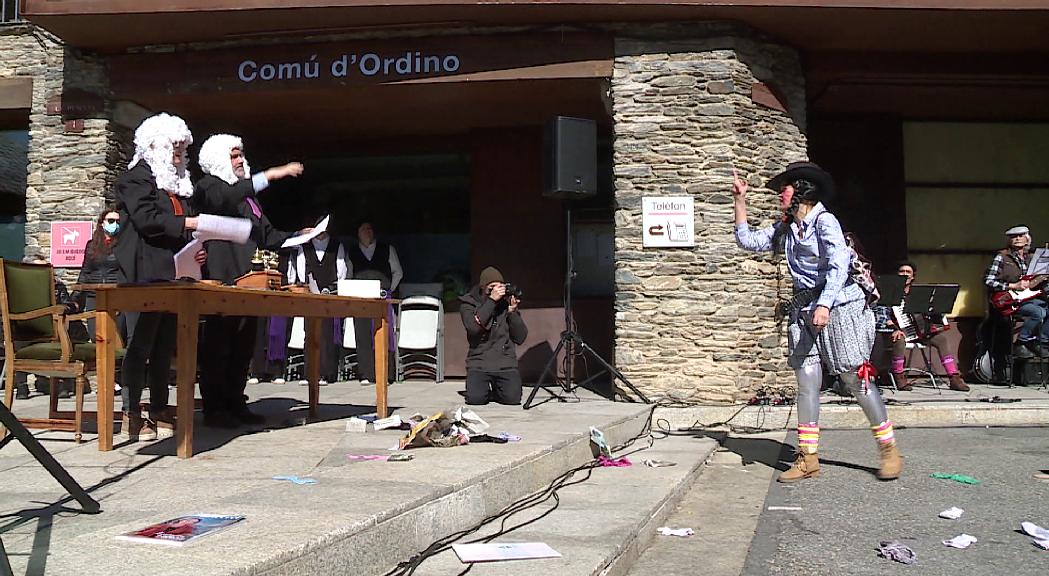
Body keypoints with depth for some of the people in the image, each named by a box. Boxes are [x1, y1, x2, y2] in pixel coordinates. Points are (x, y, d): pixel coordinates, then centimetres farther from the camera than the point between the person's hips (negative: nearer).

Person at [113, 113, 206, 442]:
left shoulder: (179, 182, 23)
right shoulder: (137, 177, -2)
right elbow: (146, 219, -16)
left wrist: (195, 250, 10)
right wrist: (188, 223, -18)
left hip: (174, 275, 8)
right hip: (146, 275, -8)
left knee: (165, 345, 9)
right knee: (140, 344, -7)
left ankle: (159, 411, 14)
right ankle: (131, 417, -4)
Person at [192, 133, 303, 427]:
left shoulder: (246, 193, 25)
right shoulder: (208, 186, 2)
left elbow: (267, 235, 25)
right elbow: (224, 199, -23)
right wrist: (269, 175, -26)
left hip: (249, 280, 8)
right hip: (222, 281, -8)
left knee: (243, 347, 7)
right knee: (219, 345, -7)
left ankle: (235, 404, 13)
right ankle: (214, 408, -3)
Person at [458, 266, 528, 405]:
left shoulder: (507, 303, 8)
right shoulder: (468, 303, 2)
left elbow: (520, 338, 2)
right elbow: (473, 327, -20)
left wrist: (512, 312, -10)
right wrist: (491, 300, -20)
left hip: (506, 364, 2)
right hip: (479, 363, -2)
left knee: (513, 398, -19)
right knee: (476, 398, -23)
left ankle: (495, 390, 16)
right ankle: (484, 387, 14)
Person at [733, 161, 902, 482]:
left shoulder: (824, 221, -8)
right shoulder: (785, 229, 15)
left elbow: (838, 265, -17)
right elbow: (748, 241, 17)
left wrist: (825, 305, -28)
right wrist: (740, 201, 14)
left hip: (838, 307, -7)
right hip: (805, 311, 7)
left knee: (856, 380, -3)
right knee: (806, 384, 1)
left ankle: (888, 450, 10)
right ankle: (808, 458, 5)